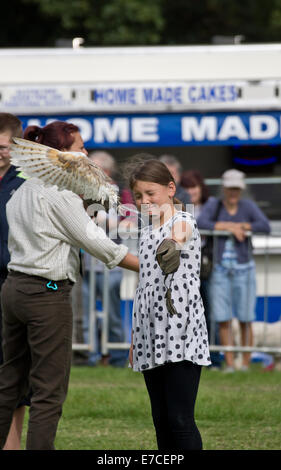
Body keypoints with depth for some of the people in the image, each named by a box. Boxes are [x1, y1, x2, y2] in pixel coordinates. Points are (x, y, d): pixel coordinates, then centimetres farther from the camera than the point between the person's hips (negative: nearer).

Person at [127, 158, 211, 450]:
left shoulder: (184, 223, -6)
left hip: (180, 335, -8)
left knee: (180, 420, -11)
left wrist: (173, 239, -55)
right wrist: (134, 339, 21)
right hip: (152, 337, 8)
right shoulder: (147, 232, 17)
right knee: (161, 421, 8)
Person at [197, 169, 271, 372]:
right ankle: (230, 365, 3)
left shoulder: (248, 206, -1)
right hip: (220, 269, 0)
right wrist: (230, 227, -20)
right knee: (223, 319, -2)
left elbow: (266, 226, -13)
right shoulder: (213, 205, 0)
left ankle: (246, 364, 6)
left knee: (245, 320, -1)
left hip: (244, 269, 0)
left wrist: (239, 226, -16)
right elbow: (201, 223, -18)